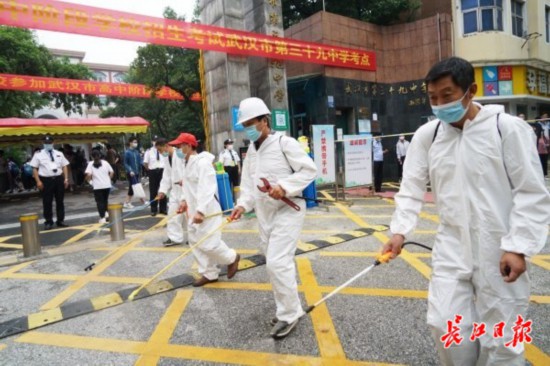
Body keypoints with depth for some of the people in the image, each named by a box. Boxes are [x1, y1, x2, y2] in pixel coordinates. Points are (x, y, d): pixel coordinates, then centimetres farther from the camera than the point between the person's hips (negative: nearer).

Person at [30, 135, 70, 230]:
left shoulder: (59, 154, 10)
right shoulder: (38, 155, 2)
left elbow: (64, 166, 10)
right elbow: (35, 169, 0)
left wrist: (66, 179, 0)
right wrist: (38, 181, -9)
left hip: (59, 179, 3)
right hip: (46, 180, -3)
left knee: (60, 201, 9)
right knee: (47, 202, 2)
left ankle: (60, 220, 18)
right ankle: (48, 222, 11)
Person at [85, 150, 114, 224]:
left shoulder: (91, 164, -3)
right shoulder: (105, 162, 6)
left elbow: (89, 175, -15)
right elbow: (112, 172, 6)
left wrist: (89, 181, 4)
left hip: (97, 186, -3)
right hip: (107, 185, 3)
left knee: (100, 202, 3)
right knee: (105, 200, 19)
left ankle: (102, 217, -2)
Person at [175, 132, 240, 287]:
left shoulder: (202, 162, -19)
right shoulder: (188, 163, 12)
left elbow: (207, 189, -26)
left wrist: (201, 211, -31)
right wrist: (184, 200, 4)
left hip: (207, 211, -10)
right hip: (194, 210, 10)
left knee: (208, 243, -7)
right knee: (195, 242, 12)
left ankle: (232, 258, 20)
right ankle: (209, 274, 25)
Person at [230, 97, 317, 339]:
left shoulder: (284, 143, -12)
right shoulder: (251, 150, 10)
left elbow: (309, 169, -14)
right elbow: (248, 182, 8)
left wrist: (284, 187, -25)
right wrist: (243, 204, -8)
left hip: (287, 211, -8)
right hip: (265, 214, 8)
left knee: (277, 262, -13)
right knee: (274, 264, 14)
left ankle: (289, 313, 6)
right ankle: (287, 309, 31)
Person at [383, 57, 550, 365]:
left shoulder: (508, 128, -9)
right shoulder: (427, 135, 1)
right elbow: (412, 188, 2)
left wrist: (518, 247, -14)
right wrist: (400, 231, -9)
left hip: (500, 251, -3)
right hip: (451, 249, 3)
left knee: (501, 335, 10)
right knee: (445, 325, 6)